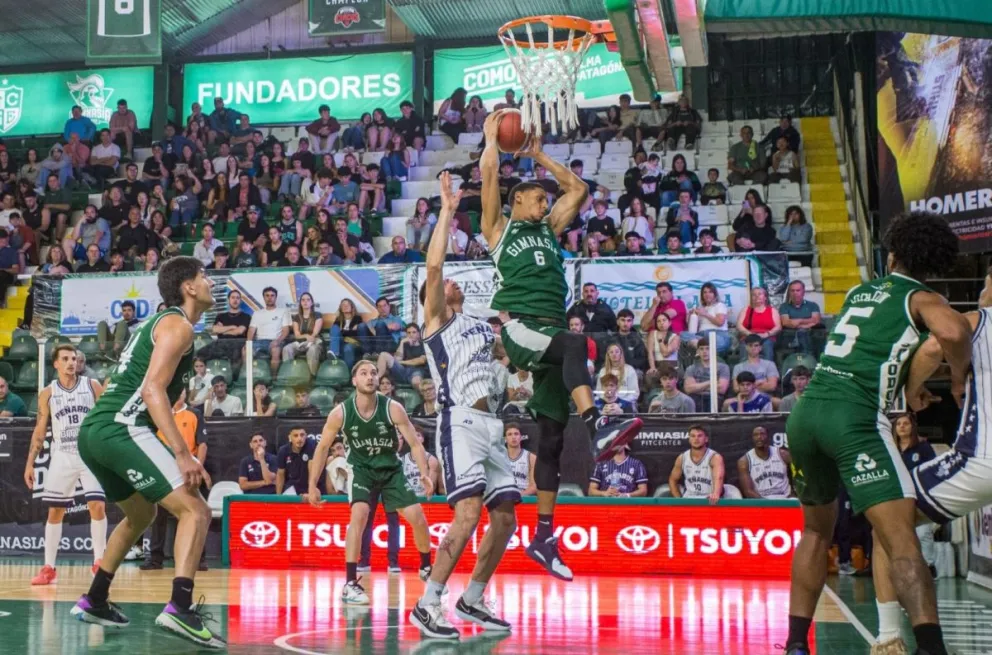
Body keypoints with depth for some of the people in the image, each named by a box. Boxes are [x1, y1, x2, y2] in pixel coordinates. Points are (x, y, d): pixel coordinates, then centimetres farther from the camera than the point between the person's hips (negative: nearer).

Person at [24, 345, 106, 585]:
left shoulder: (92, 386, 0)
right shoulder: (48, 393, 4)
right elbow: (39, 431, 7)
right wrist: (30, 463, 3)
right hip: (62, 456, 2)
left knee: (97, 505, -11)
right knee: (55, 511, 4)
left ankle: (99, 561, 2)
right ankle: (48, 567, 11)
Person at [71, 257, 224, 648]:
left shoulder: (158, 322, 26)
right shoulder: (177, 324, -3)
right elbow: (152, 390, -17)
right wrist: (183, 454, -22)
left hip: (94, 431, 10)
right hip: (121, 430, -10)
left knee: (140, 515, 30)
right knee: (195, 511, -13)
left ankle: (94, 601, 36)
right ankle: (180, 608, -27)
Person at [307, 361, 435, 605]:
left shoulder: (393, 409, -21)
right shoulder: (340, 413, -19)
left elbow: (414, 443, -16)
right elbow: (323, 447, -6)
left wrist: (425, 474, -31)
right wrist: (313, 486, -7)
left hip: (391, 469, 2)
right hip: (361, 468, -2)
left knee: (417, 517, -3)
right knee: (359, 514, -25)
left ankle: (426, 568, 25)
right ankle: (350, 584, -20)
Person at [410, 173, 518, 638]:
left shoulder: (483, 327, 24)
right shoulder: (435, 320, 4)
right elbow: (433, 265, -8)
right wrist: (447, 210, -6)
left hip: (491, 425, 8)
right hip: (461, 422, -8)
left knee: (505, 518, 7)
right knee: (468, 514, -20)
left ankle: (472, 600, 20)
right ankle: (427, 605, -13)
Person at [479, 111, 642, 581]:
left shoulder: (549, 228, 26)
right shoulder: (499, 227, 10)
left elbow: (578, 188, 32)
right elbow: (489, 174, 2)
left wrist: (539, 155, 35)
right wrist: (492, 135, 16)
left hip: (551, 330, 6)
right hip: (519, 327, -6)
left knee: (552, 437, 2)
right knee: (574, 344, -38)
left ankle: (543, 538, 6)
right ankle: (598, 428, -54)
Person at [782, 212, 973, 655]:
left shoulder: (858, 292, 24)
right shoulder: (920, 298, 7)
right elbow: (953, 331, -16)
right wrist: (960, 375, 2)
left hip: (805, 412, 6)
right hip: (855, 418, -6)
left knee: (817, 531, 23)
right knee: (901, 539, -11)